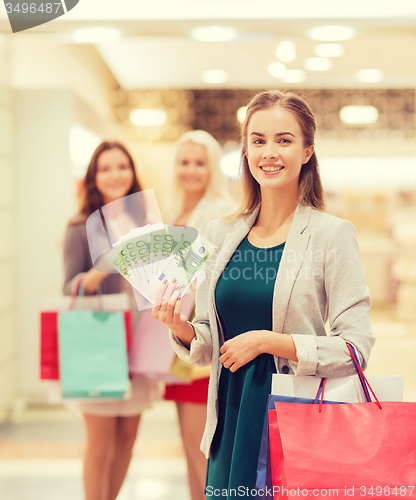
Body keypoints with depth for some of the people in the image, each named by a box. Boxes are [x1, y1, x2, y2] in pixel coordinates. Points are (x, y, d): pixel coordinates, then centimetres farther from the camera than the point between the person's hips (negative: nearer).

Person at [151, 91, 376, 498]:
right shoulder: (220, 235, 6)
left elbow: (355, 347, -11)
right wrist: (181, 327, -8)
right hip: (230, 424, 4)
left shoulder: (332, 234, -7)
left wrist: (267, 341, -17)